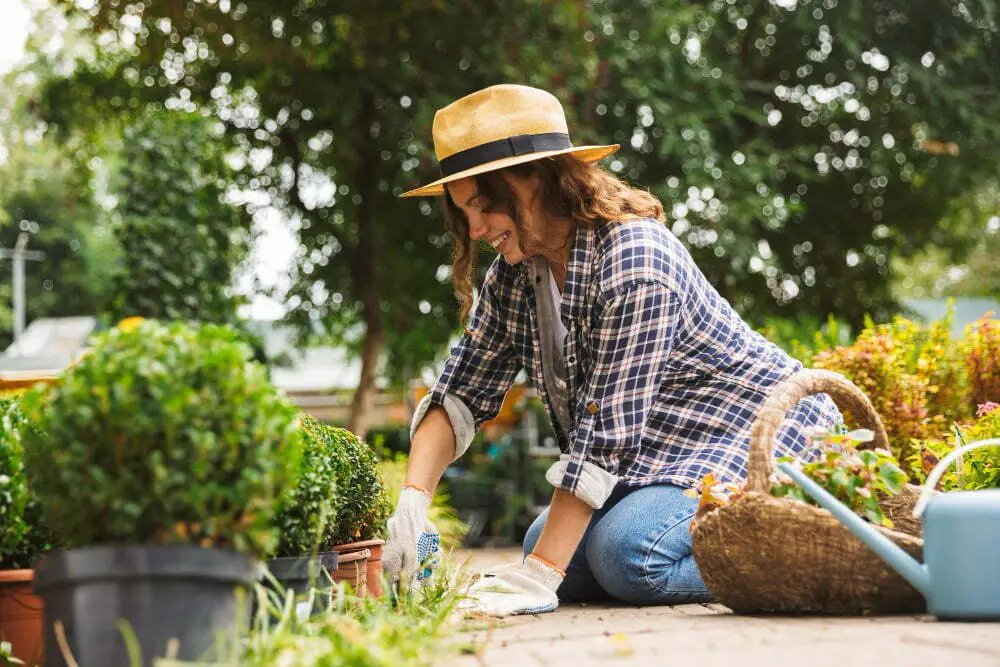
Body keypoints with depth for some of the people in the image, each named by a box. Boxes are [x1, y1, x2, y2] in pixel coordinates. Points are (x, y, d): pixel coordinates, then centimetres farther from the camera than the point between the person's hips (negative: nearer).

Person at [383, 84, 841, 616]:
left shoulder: (634, 263, -27)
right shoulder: (513, 276, -2)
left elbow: (604, 432, -31)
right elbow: (460, 394, -1)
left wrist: (538, 578, -32)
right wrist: (412, 498, -19)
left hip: (766, 437, -9)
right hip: (663, 452, 9)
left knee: (627, 552, -28)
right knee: (545, 546, -6)